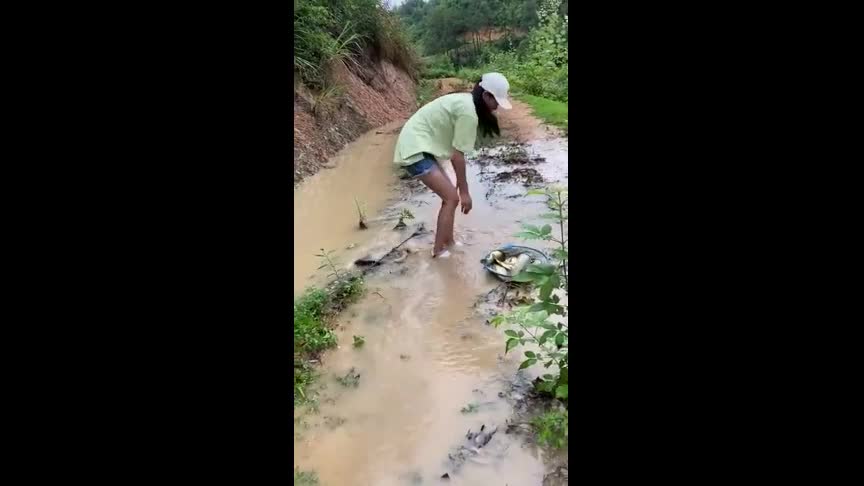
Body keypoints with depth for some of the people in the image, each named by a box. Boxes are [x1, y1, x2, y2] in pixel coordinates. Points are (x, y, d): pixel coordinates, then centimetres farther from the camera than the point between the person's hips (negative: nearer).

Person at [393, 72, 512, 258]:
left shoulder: (465, 102, 12)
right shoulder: (469, 112, -19)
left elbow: (454, 151, 11)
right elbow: (458, 155, -17)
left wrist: (460, 186, 12)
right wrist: (465, 191, -10)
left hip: (419, 144, 10)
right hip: (416, 148, -10)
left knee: (450, 195, 15)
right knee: (452, 198, -8)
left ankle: (448, 243, 26)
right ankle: (439, 251, 2)